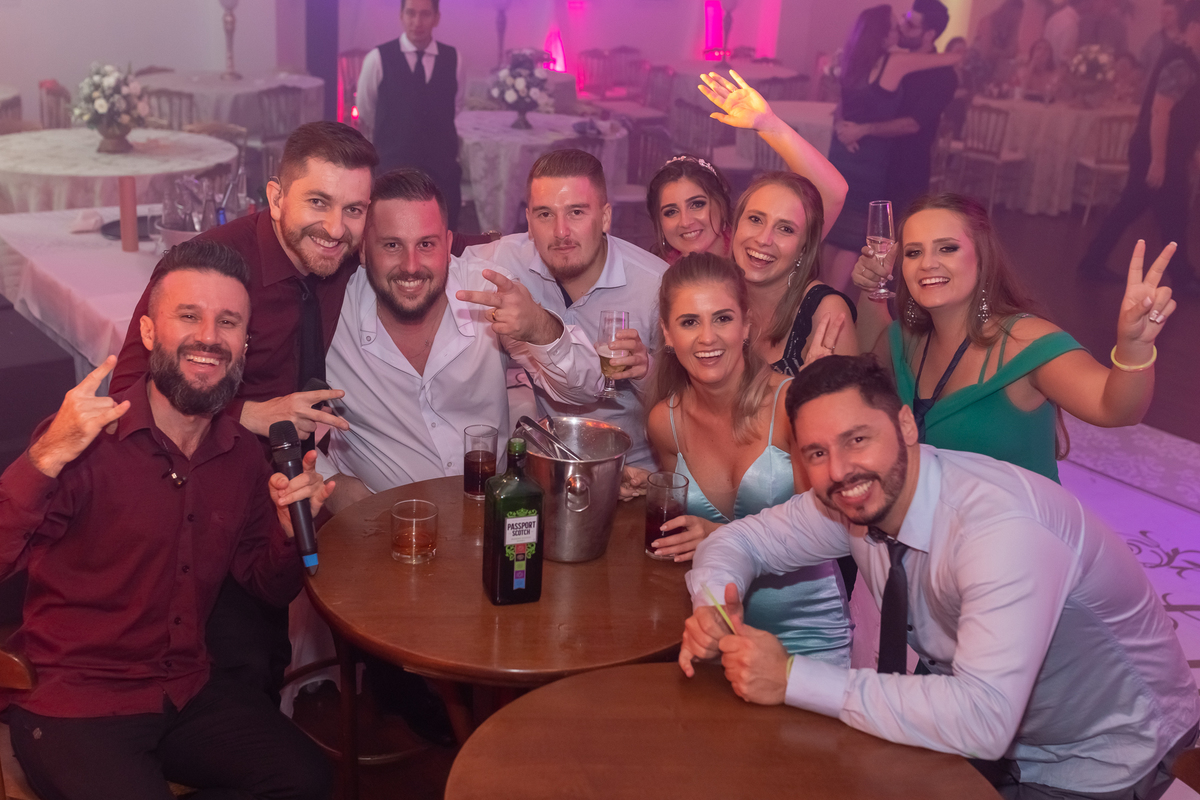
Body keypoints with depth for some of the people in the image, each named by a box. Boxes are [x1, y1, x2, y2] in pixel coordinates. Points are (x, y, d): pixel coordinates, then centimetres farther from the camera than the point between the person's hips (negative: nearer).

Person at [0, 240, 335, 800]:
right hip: (71, 705, -5)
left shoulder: (242, 454, 2)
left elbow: (270, 587, 12)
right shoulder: (86, 440, -16)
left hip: (187, 691, 6)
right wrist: (48, 457, -37)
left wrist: (291, 530, -8)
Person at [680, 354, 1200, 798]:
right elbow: (742, 540, 3)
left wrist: (794, 678, -37)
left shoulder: (1000, 526, -33)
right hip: (976, 731, 6)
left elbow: (984, 719, -41)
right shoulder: (854, 499, -11)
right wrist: (711, 609, -20)